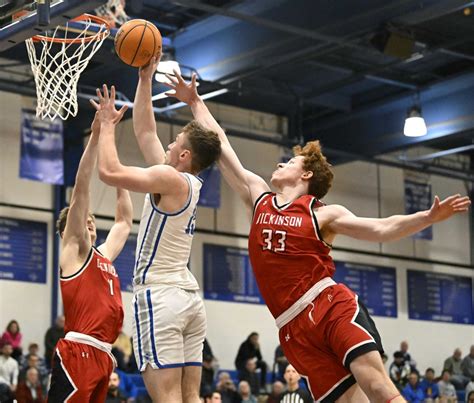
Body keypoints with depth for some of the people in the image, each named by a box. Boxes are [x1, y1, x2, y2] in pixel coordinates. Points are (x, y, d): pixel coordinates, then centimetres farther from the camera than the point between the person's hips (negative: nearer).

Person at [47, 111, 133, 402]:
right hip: (77, 354, -8)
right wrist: (96, 135, -9)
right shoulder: (74, 250, 4)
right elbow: (81, 190, -5)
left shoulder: (103, 256, 23)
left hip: (102, 356, 8)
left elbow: (125, 221, 38)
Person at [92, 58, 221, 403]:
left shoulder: (171, 179, -8)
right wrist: (145, 80, 26)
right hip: (189, 296, 9)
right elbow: (145, 132, 24)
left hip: (161, 295, -9)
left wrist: (107, 123, -3)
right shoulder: (190, 183, 15)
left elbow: (110, 171, -17)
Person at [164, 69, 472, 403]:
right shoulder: (259, 197, 17)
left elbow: (381, 229, -2)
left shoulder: (323, 214, 6)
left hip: (333, 306, -2)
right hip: (295, 328, 3)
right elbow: (220, 145, 22)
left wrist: (428, 217, -16)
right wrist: (195, 102, 26)